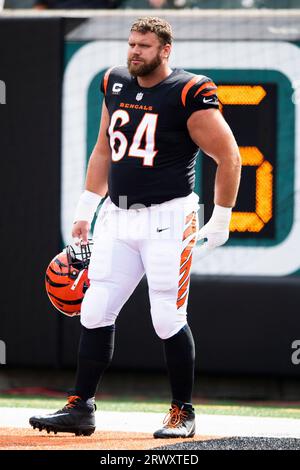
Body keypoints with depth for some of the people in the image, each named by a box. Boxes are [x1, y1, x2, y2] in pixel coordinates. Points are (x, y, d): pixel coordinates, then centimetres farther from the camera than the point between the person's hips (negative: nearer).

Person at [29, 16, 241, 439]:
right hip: (118, 217, 6)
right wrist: (86, 209, 19)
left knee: (168, 321, -6)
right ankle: (81, 408, 7)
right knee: (95, 313, 2)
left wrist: (221, 221, -4)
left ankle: (183, 412, 8)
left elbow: (229, 157, -7)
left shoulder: (188, 94, -11)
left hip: (168, 218, -6)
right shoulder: (115, 84, 10)